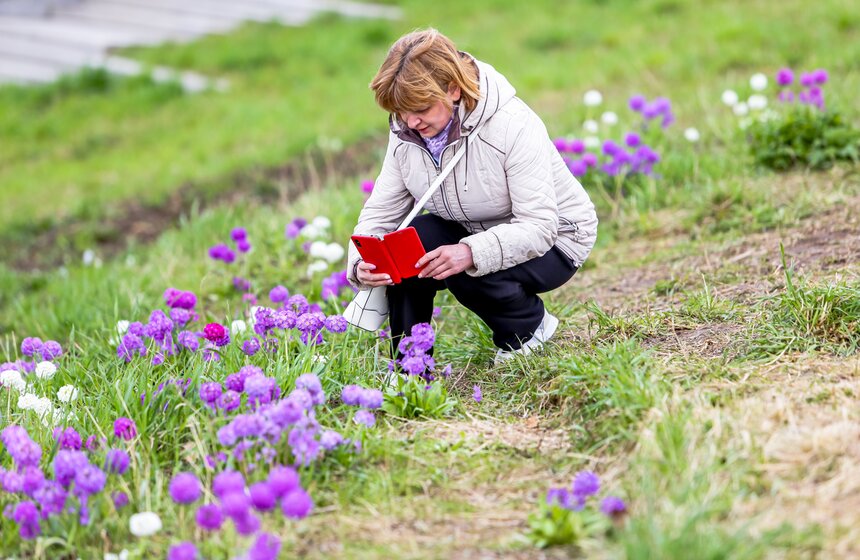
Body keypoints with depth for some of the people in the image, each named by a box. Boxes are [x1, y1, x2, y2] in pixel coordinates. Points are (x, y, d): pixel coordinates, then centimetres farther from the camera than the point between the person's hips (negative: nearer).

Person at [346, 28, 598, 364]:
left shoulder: (514, 126, -29)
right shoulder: (406, 134, -11)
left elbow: (539, 226, -32)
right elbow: (379, 213, -11)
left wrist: (472, 253, -49)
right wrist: (361, 264, -33)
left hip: (553, 239, -5)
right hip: (474, 232, 6)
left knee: (468, 273, -33)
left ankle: (530, 328, -1)